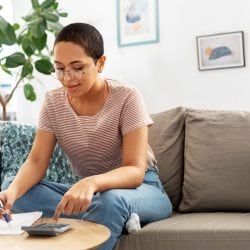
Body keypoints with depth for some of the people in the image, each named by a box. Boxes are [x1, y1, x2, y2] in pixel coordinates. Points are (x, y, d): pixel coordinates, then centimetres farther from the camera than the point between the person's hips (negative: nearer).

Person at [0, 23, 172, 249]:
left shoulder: (127, 98, -17)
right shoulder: (53, 102, -3)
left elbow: (135, 171, -23)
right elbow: (36, 162, -9)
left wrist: (92, 183, -44)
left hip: (140, 188, -5)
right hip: (88, 191, 6)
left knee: (112, 200, -42)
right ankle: (119, 218, -25)